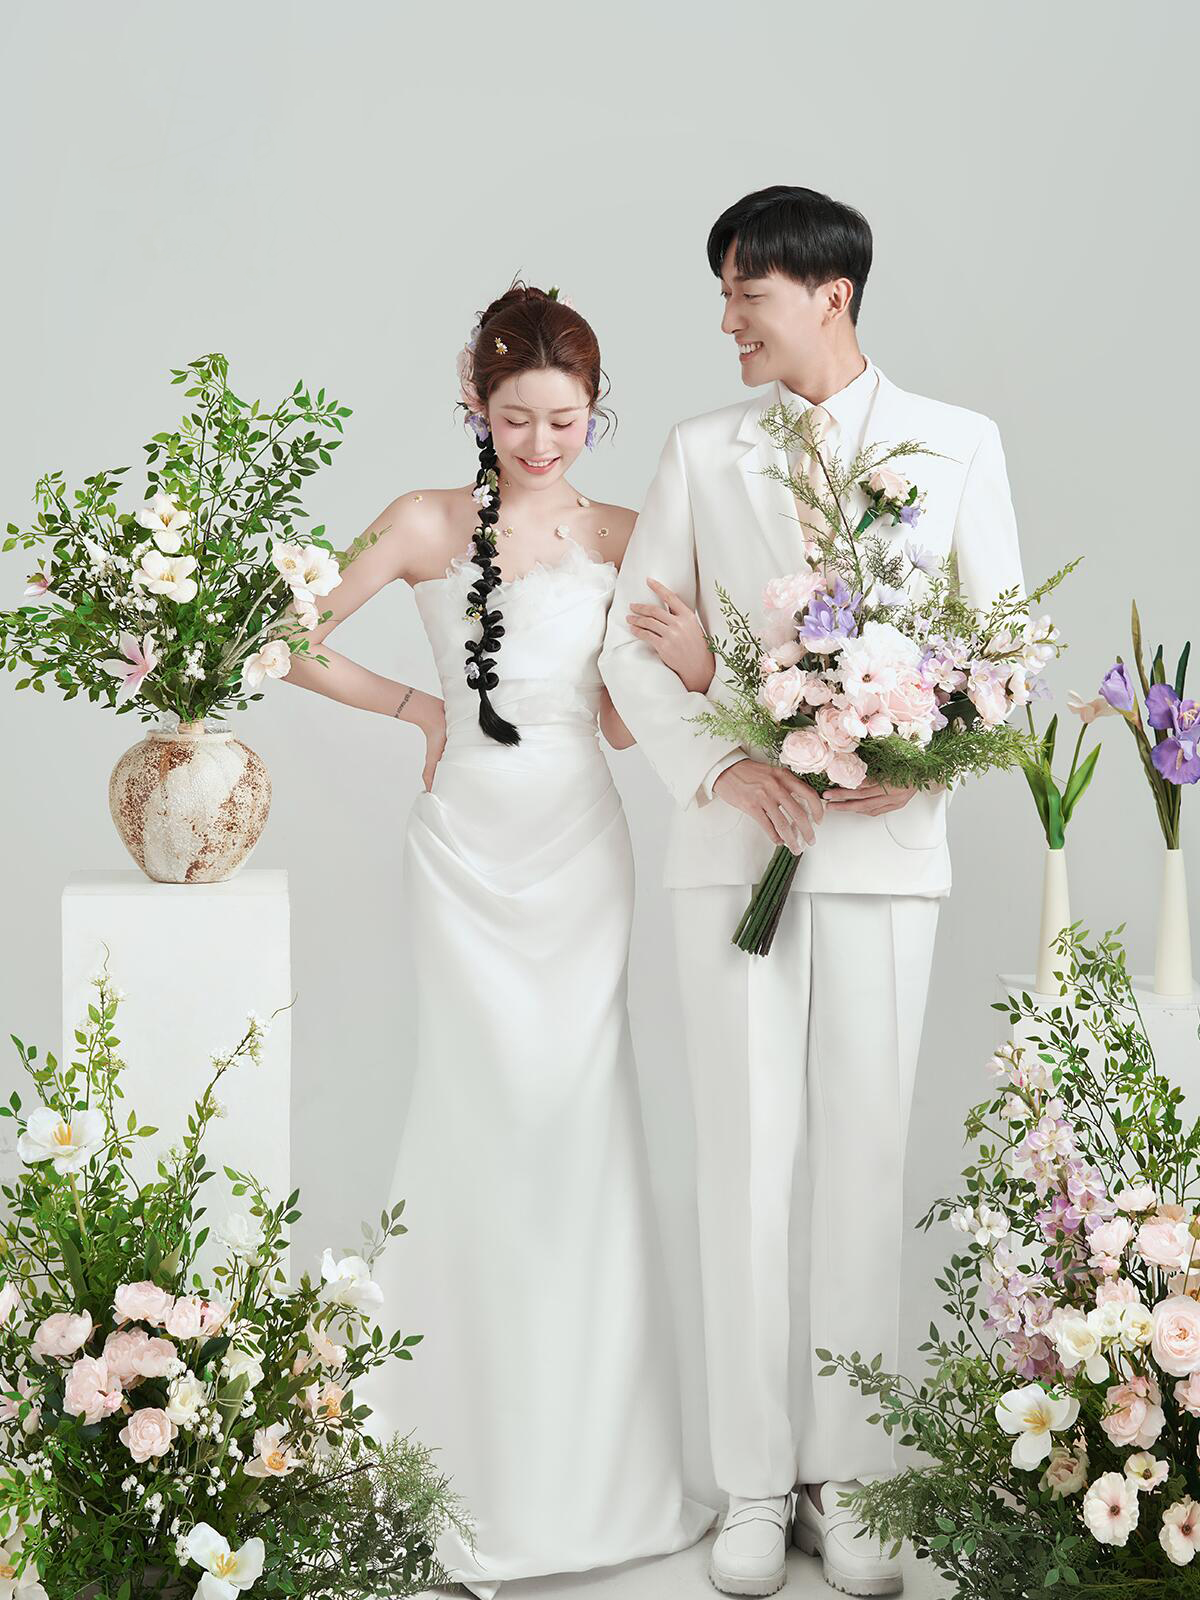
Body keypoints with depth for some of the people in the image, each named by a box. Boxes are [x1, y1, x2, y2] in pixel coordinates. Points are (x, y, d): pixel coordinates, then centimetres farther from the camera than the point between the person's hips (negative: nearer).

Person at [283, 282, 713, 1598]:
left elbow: (626, 719, 6)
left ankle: (589, 1457, 15)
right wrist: (414, 707, 2)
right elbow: (293, 640, 3)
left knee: (581, 1121, 1)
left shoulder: (621, 536, 8)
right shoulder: (430, 524, 1)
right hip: (469, 839, -2)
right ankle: (475, 1467, 12)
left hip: (580, 842, 2)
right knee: (491, 1118, -2)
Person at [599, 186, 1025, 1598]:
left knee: (862, 1160, 3)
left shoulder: (956, 446, 6)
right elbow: (631, 642, 5)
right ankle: (756, 1487, 13)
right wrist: (723, 766, -11)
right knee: (746, 1160, 3)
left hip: (881, 848, -1)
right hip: (735, 844, 1)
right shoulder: (700, 453, 9)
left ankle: (848, 1482, 15)